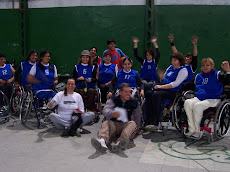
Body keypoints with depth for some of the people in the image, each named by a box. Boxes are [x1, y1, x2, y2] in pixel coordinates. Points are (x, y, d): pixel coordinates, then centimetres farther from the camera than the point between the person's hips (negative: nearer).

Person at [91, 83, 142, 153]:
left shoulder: (134, 103, 12)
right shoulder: (113, 100, 7)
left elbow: (137, 117, 22)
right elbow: (105, 111, -12)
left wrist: (137, 129, 13)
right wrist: (112, 114, -34)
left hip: (126, 125, 0)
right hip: (113, 123, 0)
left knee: (132, 123, -30)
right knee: (105, 123, -29)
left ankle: (119, 143, -57)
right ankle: (102, 140, -62)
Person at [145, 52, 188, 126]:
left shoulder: (183, 70, -5)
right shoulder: (170, 67, 20)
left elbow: (176, 84, -17)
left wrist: (161, 86, -20)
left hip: (173, 92, -8)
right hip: (164, 89, 8)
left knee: (156, 95, -32)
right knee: (148, 93, -16)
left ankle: (155, 121, -28)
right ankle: (149, 119, -15)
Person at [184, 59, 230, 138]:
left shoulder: (217, 74, 4)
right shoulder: (198, 76, 20)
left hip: (213, 99, -5)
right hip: (199, 98, 5)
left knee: (198, 106, -34)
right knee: (187, 102, -26)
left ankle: (197, 132, -20)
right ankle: (192, 129, -24)